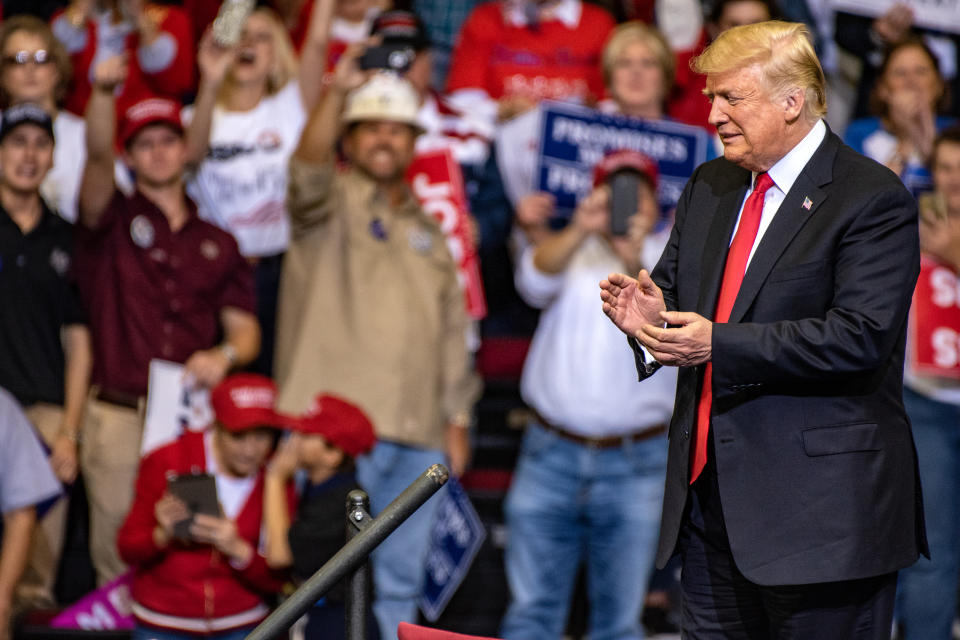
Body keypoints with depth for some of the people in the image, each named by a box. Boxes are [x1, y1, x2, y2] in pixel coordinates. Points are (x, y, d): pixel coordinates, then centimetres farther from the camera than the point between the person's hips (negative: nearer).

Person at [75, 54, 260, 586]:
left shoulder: (217, 243, 17)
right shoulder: (112, 221, 9)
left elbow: (244, 328, 13)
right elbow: (97, 156, -10)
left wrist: (225, 355, -11)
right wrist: (103, 93, -29)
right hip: (119, 418, -2)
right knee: (119, 557, -4)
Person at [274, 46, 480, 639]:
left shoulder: (428, 232, 21)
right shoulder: (331, 204, 5)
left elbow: (452, 329, 21)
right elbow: (308, 168, -19)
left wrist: (457, 420, 13)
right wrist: (336, 94, -35)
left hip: (418, 436, 5)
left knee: (401, 578, 8)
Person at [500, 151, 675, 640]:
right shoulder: (571, 252, 9)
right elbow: (534, 279, -14)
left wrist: (635, 264, -30)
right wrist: (580, 230, -33)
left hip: (636, 465, -1)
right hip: (551, 455, 1)